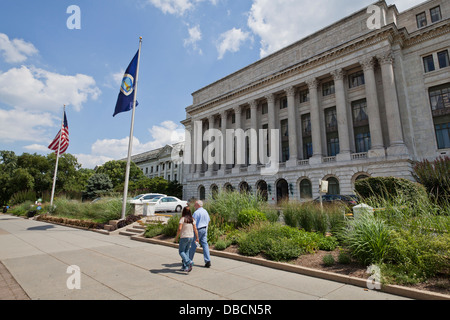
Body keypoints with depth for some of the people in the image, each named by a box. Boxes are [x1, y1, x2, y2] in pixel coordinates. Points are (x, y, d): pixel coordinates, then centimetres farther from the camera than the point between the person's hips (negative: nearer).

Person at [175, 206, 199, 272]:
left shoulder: (182, 218, -11)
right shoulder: (192, 219, 3)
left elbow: (179, 229, -19)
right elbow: (195, 229, 1)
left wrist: (177, 236, -5)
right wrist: (197, 238, 7)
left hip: (184, 237, -5)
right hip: (191, 237, 5)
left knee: (181, 251, 7)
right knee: (186, 251, 17)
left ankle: (189, 262, -14)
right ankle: (185, 267, 17)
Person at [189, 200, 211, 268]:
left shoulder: (196, 212, -15)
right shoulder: (205, 211, 10)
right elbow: (208, 221, 18)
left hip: (198, 230, -7)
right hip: (204, 229, 7)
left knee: (193, 245, 6)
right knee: (205, 244, 6)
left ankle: (189, 259, 20)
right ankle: (208, 261, 1)